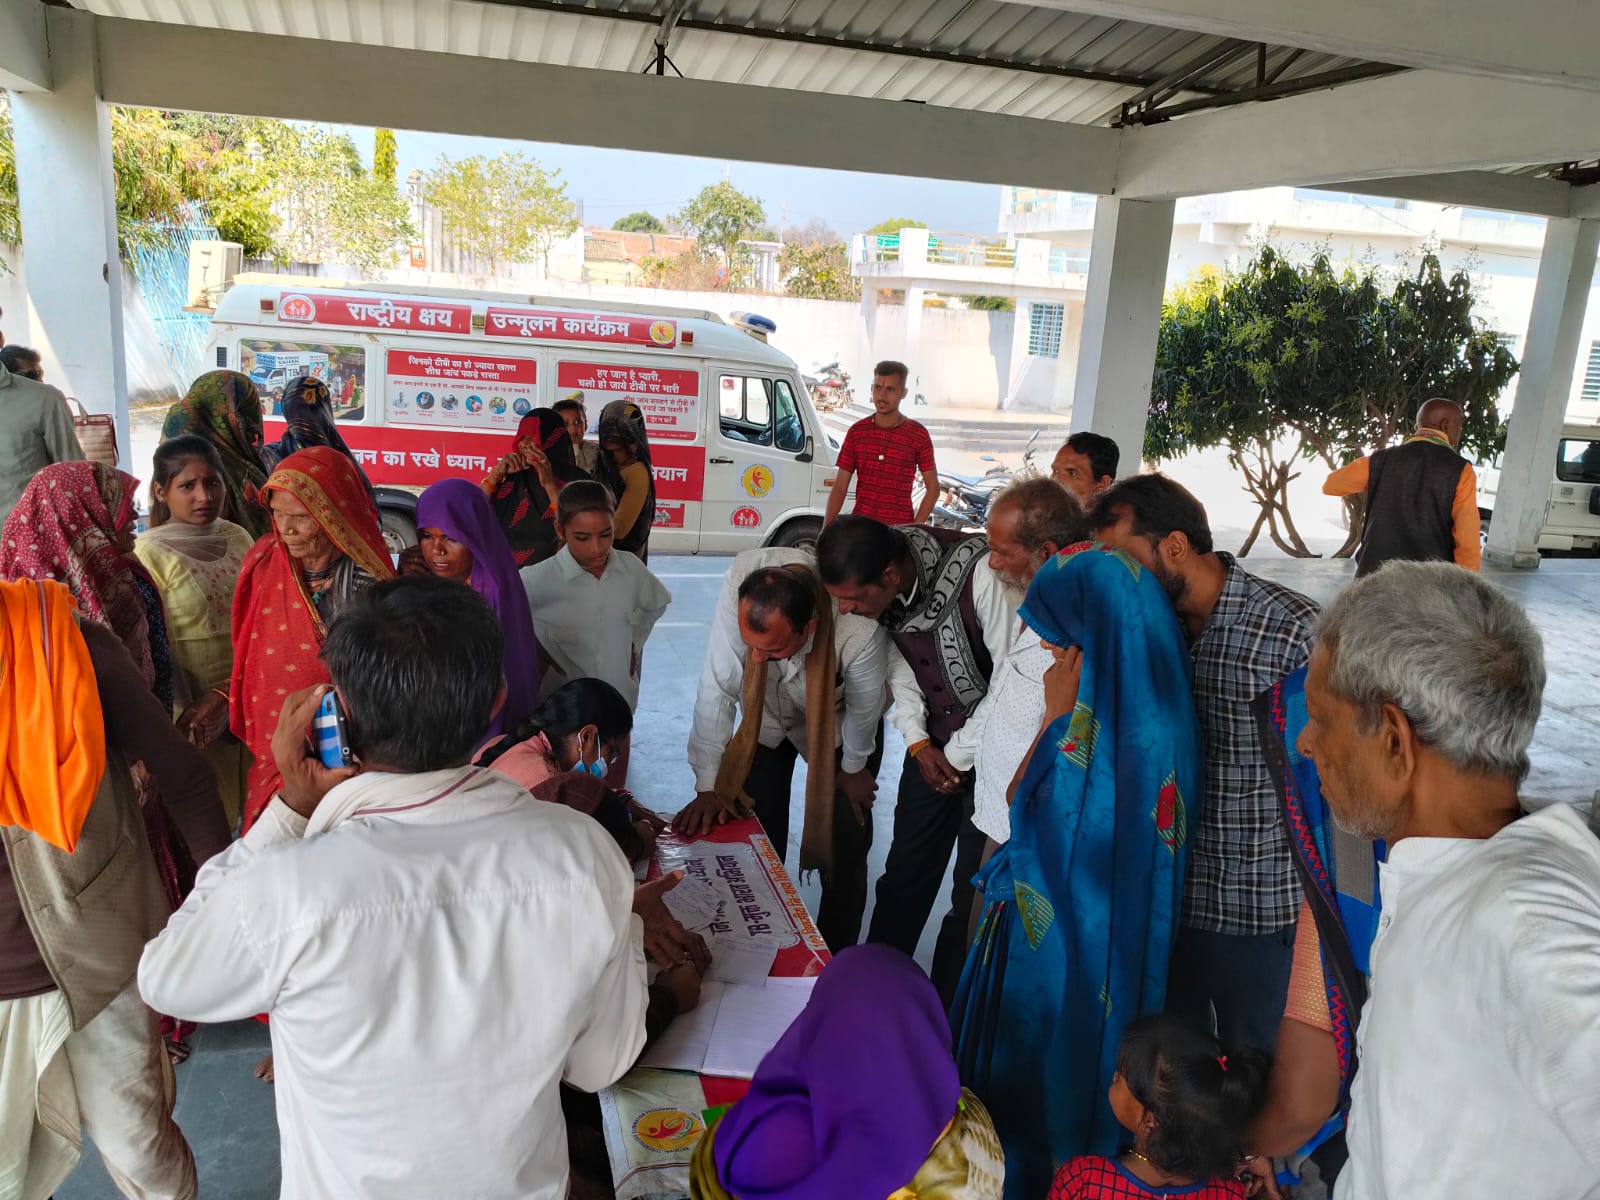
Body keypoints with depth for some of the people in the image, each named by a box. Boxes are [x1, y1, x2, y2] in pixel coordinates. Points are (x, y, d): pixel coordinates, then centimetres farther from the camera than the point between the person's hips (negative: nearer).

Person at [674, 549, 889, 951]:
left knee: (843, 850, 0)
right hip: (766, 717, 2)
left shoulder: (861, 632, -42)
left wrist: (855, 767, -2)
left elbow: (863, 707, -20)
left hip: (837, 726, -2)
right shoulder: (737, 586, -39)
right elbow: (717, 687, -30)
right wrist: (707, 787, -25)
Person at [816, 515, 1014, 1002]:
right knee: (904, 874, 11)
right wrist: (918, 742, -5)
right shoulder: (876, 585, -11)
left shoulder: (978, 571, -30)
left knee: (976, 888, 0)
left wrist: (961, 756, -14)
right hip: (933, 742, 5)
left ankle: (945, 1007, 18)